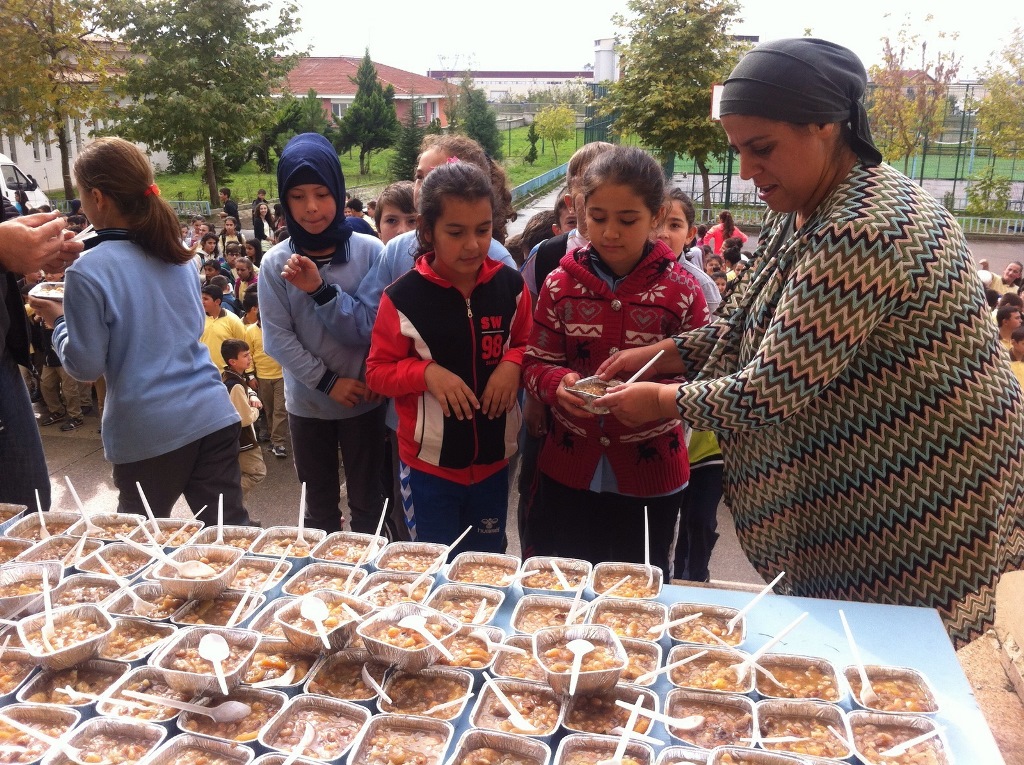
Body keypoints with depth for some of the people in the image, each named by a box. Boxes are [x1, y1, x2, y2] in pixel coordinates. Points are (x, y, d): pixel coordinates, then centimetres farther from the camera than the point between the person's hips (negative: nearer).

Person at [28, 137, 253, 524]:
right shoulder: (178, 254, 8)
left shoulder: (88, 272, -11)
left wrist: (59, 320, 11)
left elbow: (86, 365, -7)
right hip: (213, 415, 5)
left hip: (149, 432, -5)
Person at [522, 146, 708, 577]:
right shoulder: (561, 283, -1)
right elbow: (536, 364, 1)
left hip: (649, 473, -1)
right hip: (570, 467, 2)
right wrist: (559, 384, -20)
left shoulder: (681, 290, -7)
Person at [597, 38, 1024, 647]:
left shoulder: (862, 231, -29)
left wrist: (661, 401, -13)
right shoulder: (801, 212, 4)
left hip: (922, 499, -9)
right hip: (856, 482, 9)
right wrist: (660, 354, 1)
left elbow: (767, 394, -28)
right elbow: (749, 323, 13)